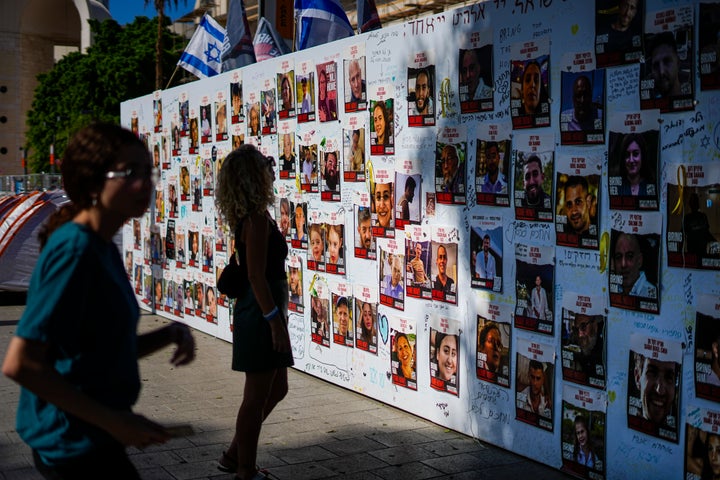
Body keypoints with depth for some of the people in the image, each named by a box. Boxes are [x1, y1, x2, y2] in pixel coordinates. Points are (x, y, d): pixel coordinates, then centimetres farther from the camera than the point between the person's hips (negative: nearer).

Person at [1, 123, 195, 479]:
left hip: (90, 441, 9)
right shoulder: (74, 249, -20)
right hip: (75, 446, -9)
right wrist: (113, 421, -22)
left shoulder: (104, 249, 8)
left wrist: (168, 335, -3)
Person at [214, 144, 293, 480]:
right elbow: (256, 277, -22)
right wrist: (275, 321, -21)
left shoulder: (248, 217, 10)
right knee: (257, 396, 2)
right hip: (261, 312, -10)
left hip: (260, 310, 10)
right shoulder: (257, 220, -19)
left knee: (277, 389, 20)